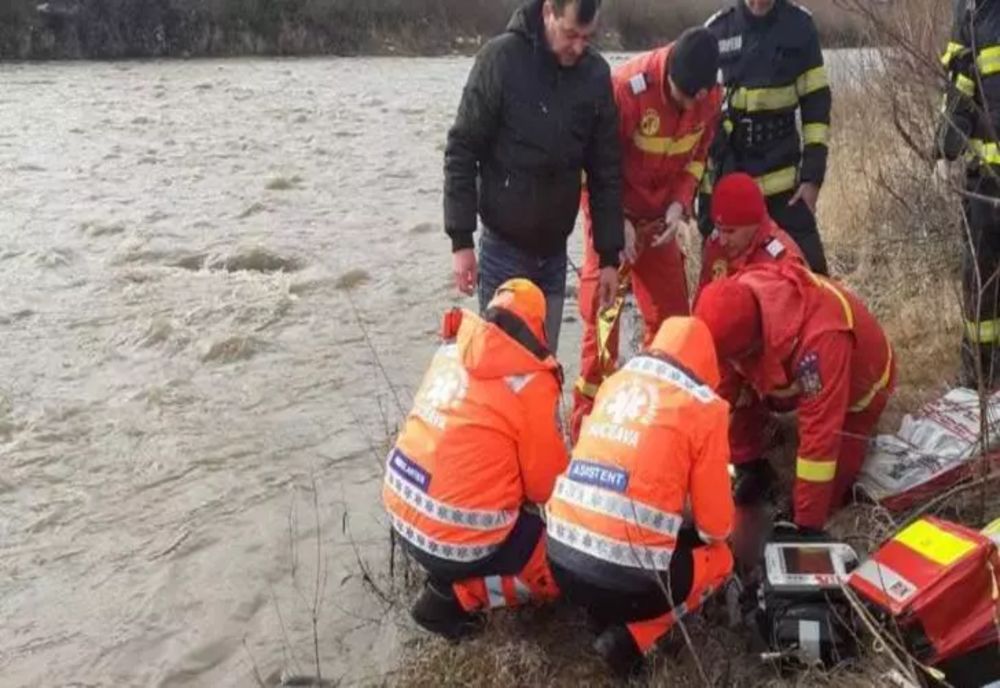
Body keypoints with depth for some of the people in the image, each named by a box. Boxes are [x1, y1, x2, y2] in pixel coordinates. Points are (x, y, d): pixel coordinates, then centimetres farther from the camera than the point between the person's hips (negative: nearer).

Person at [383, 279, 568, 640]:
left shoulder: (452, 348, 3)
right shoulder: (531, 382, -15)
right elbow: (546, 484, -6)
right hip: (457, 539, -8)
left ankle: (452, 573, 18)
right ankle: (453, 595, 0)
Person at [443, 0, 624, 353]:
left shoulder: (597, 74, -2)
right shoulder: (501, 58, -12)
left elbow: (606, 171, 4)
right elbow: (461, 152, -9)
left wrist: (609, 254, 4)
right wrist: (461, 239, -12)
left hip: (555, 250, 3)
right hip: (504, 247, -3)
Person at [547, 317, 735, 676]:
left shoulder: (615, 381, 12)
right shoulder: (703, 406, -3)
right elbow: (715, 526, 1)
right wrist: (711, 535, 26)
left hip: (560, 559, 6)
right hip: (627, 578, -6)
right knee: (719, 557, 23)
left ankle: (605, 614, 13)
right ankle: (631, 638, 5)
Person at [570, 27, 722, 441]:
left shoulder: (712, 96, -10)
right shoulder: (629, 86, -26)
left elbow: (697, 156, 4)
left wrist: (680, 204, -11)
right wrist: (615, 221, -22)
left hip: (660, 217, 5)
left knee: (673, 316, 8)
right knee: (602, 319, -5)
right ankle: (587, 423, 4)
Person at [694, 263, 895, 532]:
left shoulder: (818, 338, -47)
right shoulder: (734, 307, -29)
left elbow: (820, 432, -42)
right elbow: (719, 389, -16)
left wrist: (808, 524, -35)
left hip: (855, 384, -5)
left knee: (831, 490, -12)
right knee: (731, 389, -13)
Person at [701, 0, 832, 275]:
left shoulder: (799, 25, -1)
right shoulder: (716, 31, -1)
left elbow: (816, 103, 2)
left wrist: (812, 175, -4)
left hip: (783, 178, 0)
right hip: (722, 182, 0)